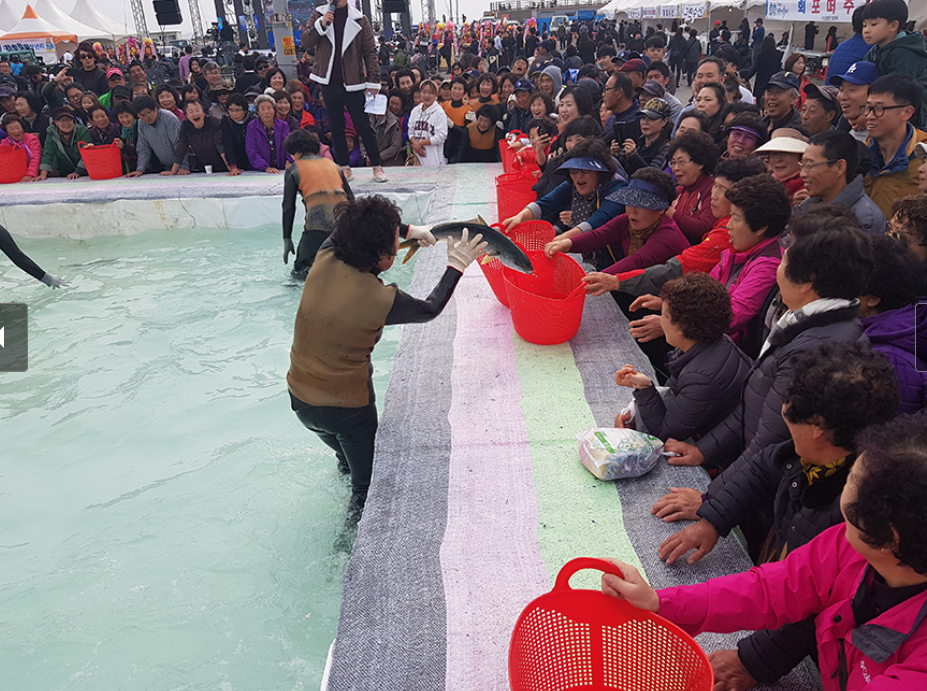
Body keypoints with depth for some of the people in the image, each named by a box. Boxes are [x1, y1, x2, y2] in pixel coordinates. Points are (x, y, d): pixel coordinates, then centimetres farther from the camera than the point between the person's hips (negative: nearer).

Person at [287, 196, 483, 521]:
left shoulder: (324, 258, -13)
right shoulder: (381, 299, -27)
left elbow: (354, 231, 10)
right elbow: (429, 309, -6)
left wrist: (409, 230, 14)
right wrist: (456, 266, 4)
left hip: (300, 397, 7)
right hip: (347, 409, -6)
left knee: (346, 452, 37)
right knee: (368, 477, 20)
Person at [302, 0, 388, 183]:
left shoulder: (359, 19, 1)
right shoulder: (319, 15, 7)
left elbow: (370, 51, 0)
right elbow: (306, 43, -1)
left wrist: (373, 81, -7)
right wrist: (320, 25, -16)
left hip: (352, 83, -3)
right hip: (329, 83, 3)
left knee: (364, 126, -1)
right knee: (337, 127, 8)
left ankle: (377, 166, 6)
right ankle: (344, 167, 16)